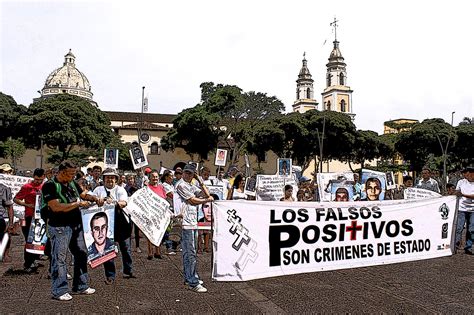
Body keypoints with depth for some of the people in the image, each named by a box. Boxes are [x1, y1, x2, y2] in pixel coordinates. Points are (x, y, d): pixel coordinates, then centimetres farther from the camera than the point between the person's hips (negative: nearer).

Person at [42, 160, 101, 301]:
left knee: (81, 254, 14)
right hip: (60, 227, -8)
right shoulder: (50, 186, -13)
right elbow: (56, 207, -22)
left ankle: (81, 286, 27)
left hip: (76, 225, 8)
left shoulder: (72, 183, 9)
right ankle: (59, 290, 10)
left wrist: (95, 199, 4)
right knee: (59, 258, -1)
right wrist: (78, 203, -18)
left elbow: (83, 195, 24)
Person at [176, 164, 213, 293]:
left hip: (193, 222, 9)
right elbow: (193, 201, -11)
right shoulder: (181, 185, -7)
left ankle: (190, 278, 25)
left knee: (189, 252, 16)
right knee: (190, 253, -9)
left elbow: (206, 194, 18)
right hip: (186, 223, -9)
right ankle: (193, 283, -7)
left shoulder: (192, 186, 20)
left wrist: (200, 181, 11)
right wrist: (207, 200, 3)